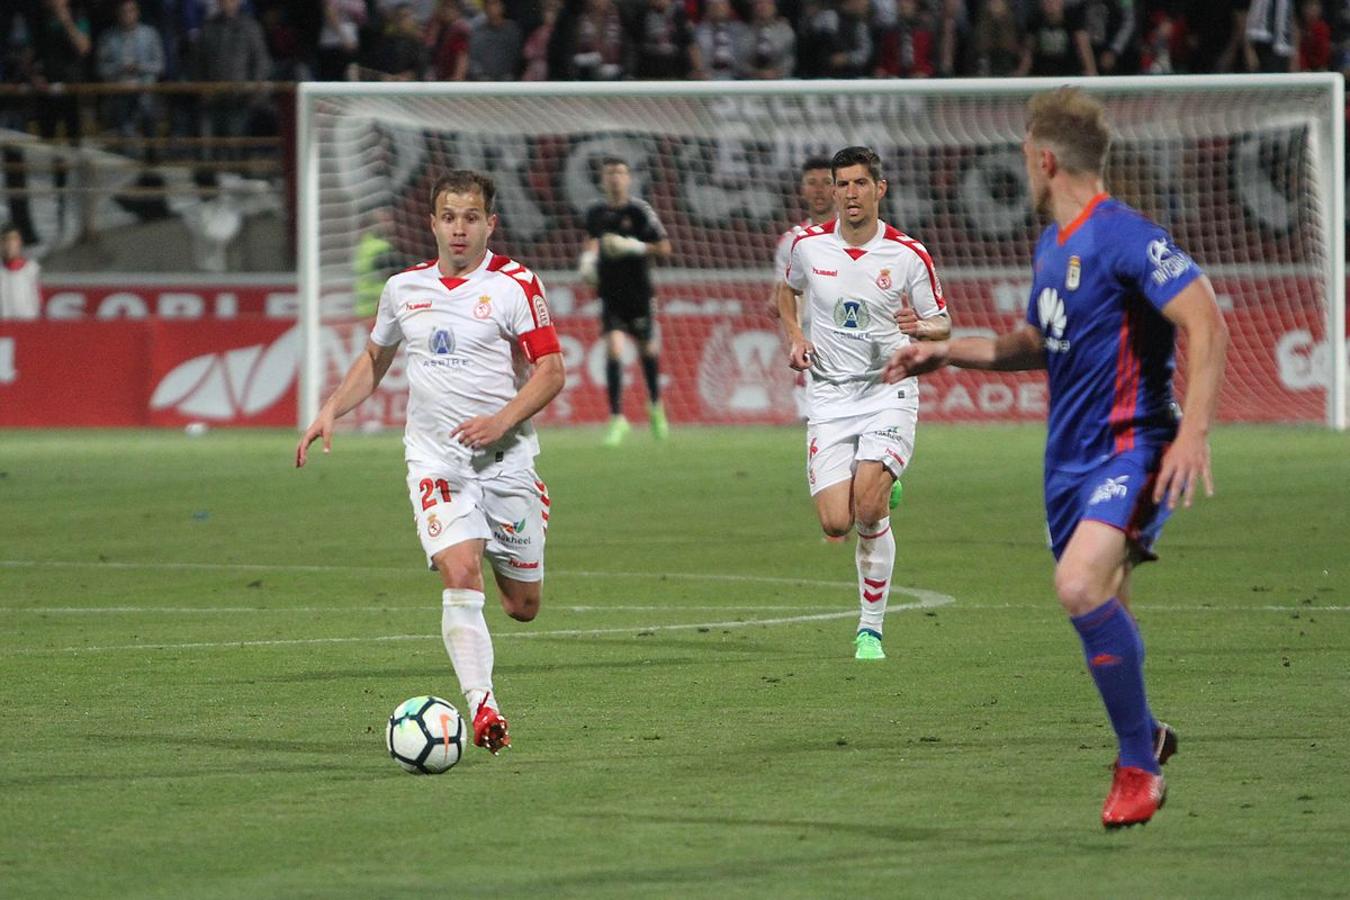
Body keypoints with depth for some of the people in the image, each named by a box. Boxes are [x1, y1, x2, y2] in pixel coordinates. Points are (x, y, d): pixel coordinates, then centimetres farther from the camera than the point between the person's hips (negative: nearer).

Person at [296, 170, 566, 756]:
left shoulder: (515, 284, -5)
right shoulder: (404, 289, 7)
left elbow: (551, 370, -8)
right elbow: (374, 360, 23)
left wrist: (502, 420, -22)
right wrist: (330, 411, 8)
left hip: (505, 459, -1)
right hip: (435, 459, 1)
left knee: (523, 606, 5)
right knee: (460, 575, -22)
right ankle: (482, 709, -25)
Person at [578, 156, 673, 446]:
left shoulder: (640, 210, -9)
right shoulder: (596, 211, 2)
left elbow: (664, 248, -8)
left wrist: (636, 247, -21)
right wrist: (588, 257, 3)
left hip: (638, 291, -1)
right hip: (610, 291, 1)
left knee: (648, 351, 12)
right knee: (613, 350, -13)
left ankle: (656, 405, 38)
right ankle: (617, 418, -9)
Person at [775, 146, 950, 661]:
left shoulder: (908, 255, -4)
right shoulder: (808, 245, 2)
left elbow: (942, 324, 5)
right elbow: (787, 290, 24)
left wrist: (922, 328, -18)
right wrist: (794, 337, 6)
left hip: (889, 391, -2)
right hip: (830, 396, 2)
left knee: (868, 508, -21)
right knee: (836, 523, -11)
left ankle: (870, 629, -7)